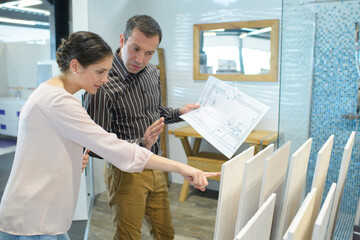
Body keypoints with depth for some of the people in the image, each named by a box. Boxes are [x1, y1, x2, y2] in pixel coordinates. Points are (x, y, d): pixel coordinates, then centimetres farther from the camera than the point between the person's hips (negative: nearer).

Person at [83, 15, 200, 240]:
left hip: (155, 168, 7)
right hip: (126, 172, -6)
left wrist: (179, 113, 6)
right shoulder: (103, 84, -23)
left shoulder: (152, 72, 0)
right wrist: (141, 143, -31)